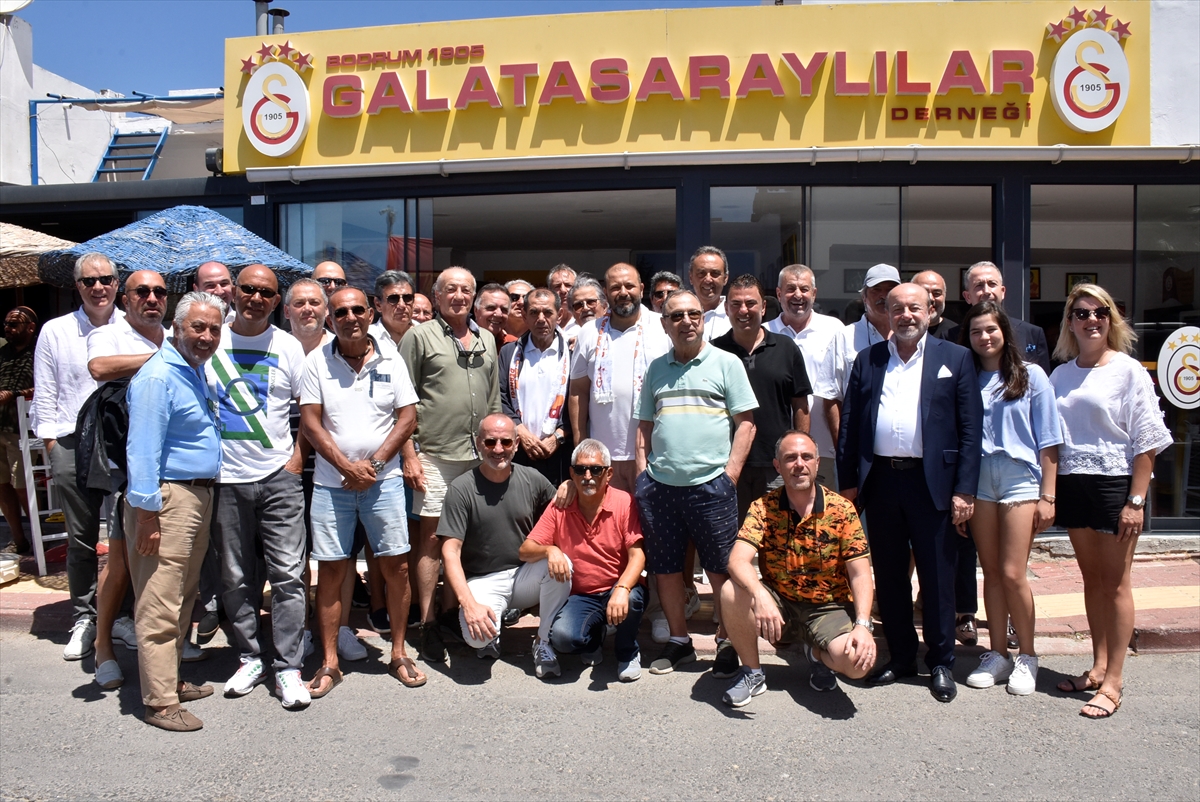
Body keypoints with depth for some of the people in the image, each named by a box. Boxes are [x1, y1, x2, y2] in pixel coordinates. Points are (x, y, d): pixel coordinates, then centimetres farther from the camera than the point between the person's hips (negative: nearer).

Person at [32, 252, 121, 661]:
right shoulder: (55, 331, 8)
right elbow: (44, 397, 9)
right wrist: (51, 442, 2)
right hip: (72, 445, 1)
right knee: (81, 539, 8)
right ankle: (84, 619, 22)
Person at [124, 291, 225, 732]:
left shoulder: (196, 371, 13)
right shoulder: (159, 377, -16)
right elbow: (143, 450, -20)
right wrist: (147, 514, -21)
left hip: (199, 494, 10)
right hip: (168, 497, -10)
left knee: (184, 597, 18)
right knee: (160, 606, -3)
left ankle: (173, 679, 30)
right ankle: (160, 701, 6)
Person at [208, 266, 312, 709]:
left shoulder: (288, 347, 4)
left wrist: (298, 455, -3)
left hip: (278, 477, -1)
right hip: (226, 478, 1)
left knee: (288, 574, -2)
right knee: (237, 578, 10)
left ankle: (288, 667, 7)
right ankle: (250, 657, 26)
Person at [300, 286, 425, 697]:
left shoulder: (390, 360, 4)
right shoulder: (317, 361, 2)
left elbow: (408, 416, 1)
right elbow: (310, 421, -2)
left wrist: (374, 463, -9)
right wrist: (347, 466, -11)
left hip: (383, 479, 0)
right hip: (332, 482, 0)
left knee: (396, 566, 2)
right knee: (330, 570, 4)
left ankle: (399, 654, 18)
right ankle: (329, 663, 15)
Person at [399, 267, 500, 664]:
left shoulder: (486, 340, 16)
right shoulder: (419, 336, 0)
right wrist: (408, 454, -10)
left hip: (478, 455, 5)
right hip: (434, 454, -4)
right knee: (431, 534, -2)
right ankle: (428, 623, 7)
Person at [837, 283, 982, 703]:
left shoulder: (955, 358, 4)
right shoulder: (867, 360, 10)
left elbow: (970, 428, -1)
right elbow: (849, 424, 8)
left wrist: (964, 489, -7)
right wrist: (848, 482, 2)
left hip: (932, 481, -2)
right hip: (880, 479, 3)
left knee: (937, 576, 5)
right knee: (889, 574, 11)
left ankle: (941, 661, 21)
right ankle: (900, 656, 26)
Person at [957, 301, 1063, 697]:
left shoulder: (1031, 376, 2)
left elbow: (1048, 442, 1)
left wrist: (1047, 496, -3)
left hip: (1020, 479, -2)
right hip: (978, 481, 3)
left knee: (1012, 574, -4)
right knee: (991, 573, 9)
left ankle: (1026, 657, 14)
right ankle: (997, 654, 21)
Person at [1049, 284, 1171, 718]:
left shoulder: (1128, 370, -5)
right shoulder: (1061, 375, 9)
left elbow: (1146, 442, -9)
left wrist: (1136, 501, -14)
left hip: (1115, 482, -5)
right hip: (1073, 484, 5)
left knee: (1115, 583, 1)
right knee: (1091, 580, 13)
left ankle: (1113, 683, 8)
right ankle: (1098, 667, 25)